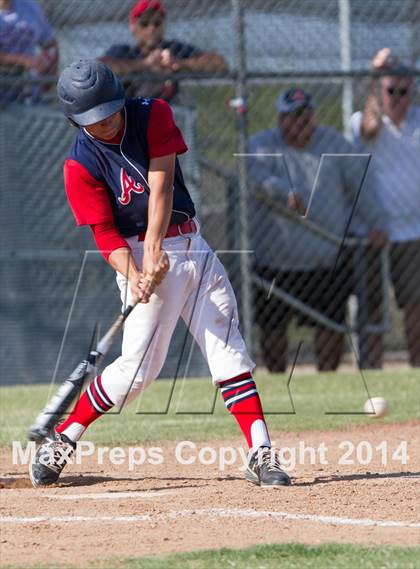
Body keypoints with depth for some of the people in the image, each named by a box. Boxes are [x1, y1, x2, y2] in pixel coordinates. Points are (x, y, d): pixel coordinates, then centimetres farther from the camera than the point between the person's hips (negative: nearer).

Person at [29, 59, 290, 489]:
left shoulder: (153, 115, -3)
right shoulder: (81, 164, -10)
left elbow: (161, 186, -13)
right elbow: (105, 233, -12)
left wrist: (154, 246, -25)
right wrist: (132, 275, -30)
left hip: (190, 245, 4)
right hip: (140, 257, -4)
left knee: (227, 349, -4)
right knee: (139, 366, -10)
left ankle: (260, 454, -7)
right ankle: (59, 441, 4)